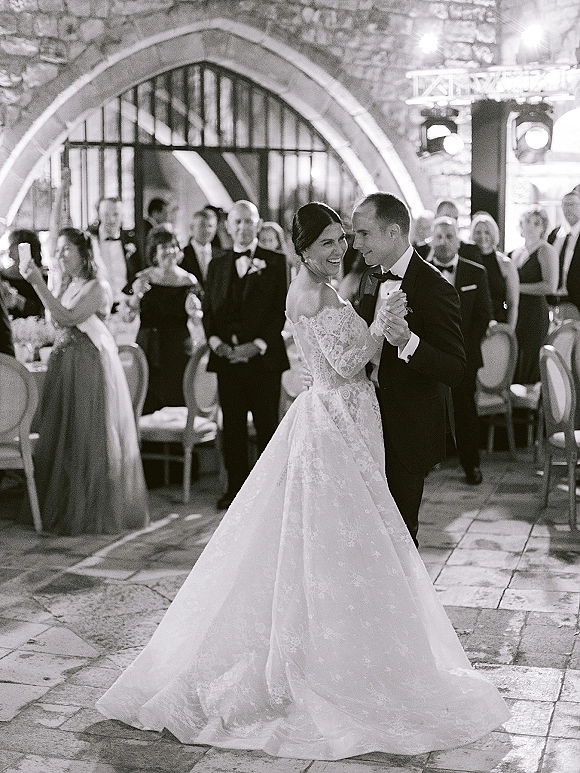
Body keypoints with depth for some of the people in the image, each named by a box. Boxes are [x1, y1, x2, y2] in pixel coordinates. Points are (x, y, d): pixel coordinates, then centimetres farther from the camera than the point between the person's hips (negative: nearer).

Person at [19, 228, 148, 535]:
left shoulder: (98, 287, -8)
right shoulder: (66, 286, 15)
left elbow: (68, 317, -22)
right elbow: (58, 323, 5)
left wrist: (39, 283, -24)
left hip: (91, 366, -8)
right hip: (63, 364, 8)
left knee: (91, 437, -2)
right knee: (61, 437, 9)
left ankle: (95, 512, 7)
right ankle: (63, 508, 18)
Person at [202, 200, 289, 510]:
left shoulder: (275, 262, 3)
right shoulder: (217, 265, 15)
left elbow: (281, 309, -4)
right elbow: (207, 310, 13)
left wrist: (258, 344, -14)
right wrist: (216, 342, -5)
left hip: (263, 356, -3)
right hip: (226, 357, 3)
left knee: (267, 424, 1)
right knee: (232, 425, 6)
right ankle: (236, 486, 14)